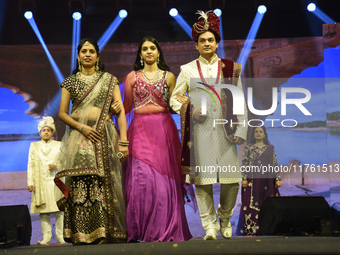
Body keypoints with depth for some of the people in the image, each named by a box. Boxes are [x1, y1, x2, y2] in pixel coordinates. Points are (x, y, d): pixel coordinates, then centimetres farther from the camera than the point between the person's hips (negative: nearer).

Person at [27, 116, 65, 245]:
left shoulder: (58, 145, 14)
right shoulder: (34, 146, 16)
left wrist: (56, 165, -9)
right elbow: (30, 165, 10)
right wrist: (30, 182, 0)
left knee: (59, 209, -7)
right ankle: (46, 236, -3)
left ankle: (60, 236, -3)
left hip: (56, 180, -1)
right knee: (43, 209, -6)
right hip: (41, 182, 1)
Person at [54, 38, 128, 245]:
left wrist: (123, 141, -7)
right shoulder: (70, 82, 14)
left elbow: (120, 110, 3)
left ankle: (105, 234, -4)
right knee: (80, 185, -9)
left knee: (104, 184, -8)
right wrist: (82, 127, -8)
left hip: (104, 137, 0)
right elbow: (62, 113, 9)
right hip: (78, 137, 1)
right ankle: (82, 235, -6)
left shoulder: (109, 80, 11)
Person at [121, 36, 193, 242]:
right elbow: (127, 107, 11)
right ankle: (142, 232, 0)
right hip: (140, 130, 0)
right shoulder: (132, 77, 13)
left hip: (164, 130, 0)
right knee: (142, 177, -8)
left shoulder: (168, 76, 12)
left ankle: (165, 230, 3)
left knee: (164, 179, -5)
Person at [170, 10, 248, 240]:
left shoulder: (231, 68, 11)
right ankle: (210, 225, 8)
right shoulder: (187, 70, 10)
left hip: (224, 130, 1)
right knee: (202, 179, -4)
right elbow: (174, 100, 12)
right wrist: (191, 110, -7)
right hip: (199, 131, 0)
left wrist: (241, 130, 1)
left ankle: (225, 217, 23)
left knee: (232, 179, -3)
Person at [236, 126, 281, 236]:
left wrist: (278, 179, 2)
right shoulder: (248, 147, 7)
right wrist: (244, 178, -7)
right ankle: (251, 230, -4)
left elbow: (275, 164, 10)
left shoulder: (270, 148, 12)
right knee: (251, 204, -6)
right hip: (253, 180, -2)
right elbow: (244, 163, 2)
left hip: (267, 180, 2)